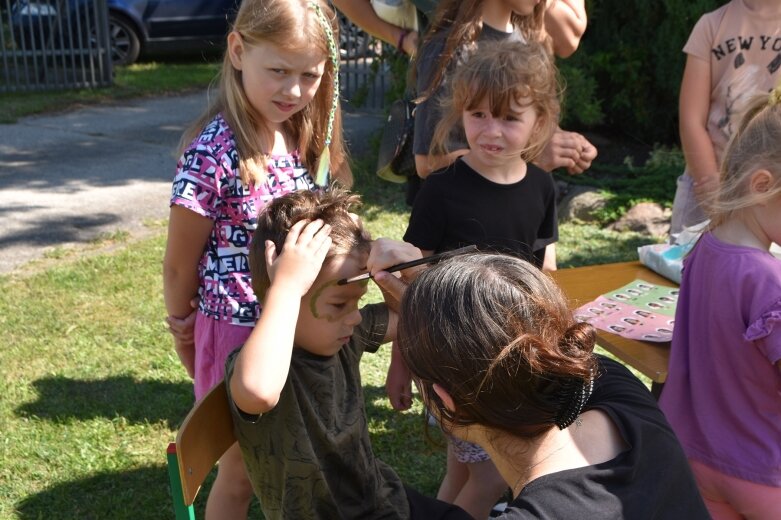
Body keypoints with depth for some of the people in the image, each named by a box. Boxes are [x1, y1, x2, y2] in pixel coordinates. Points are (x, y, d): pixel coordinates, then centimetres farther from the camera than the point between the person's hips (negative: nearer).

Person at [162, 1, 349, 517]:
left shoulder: (304, 138, 0)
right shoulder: (214, 152, -22)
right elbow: (180, 264, -10)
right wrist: (184, 329, 2)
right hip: (239, 329, -5)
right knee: (241, 470, 13)